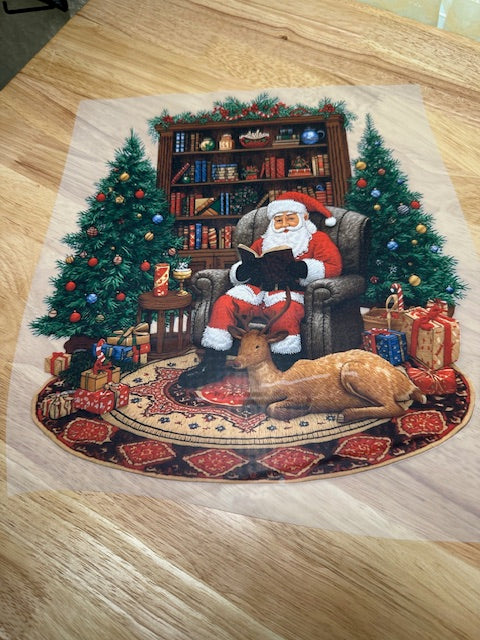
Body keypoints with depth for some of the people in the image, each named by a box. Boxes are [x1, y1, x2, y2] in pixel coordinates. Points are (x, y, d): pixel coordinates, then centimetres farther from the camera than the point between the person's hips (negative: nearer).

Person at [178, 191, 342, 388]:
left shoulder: (317, 238, 17)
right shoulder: (262, 242, 30)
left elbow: (334, 266, -2)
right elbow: (236, 272, 24)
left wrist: (301, 268, -19)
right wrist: (244, 268, -3)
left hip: (289, 289, -4)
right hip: (257, 288, 5)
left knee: (283, 310, -38)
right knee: (223, 303, -19)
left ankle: (285, 370, -27)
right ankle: (213, 365, -14)